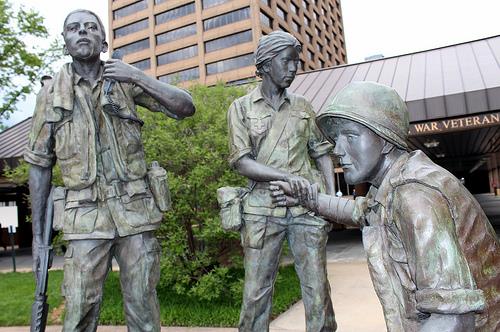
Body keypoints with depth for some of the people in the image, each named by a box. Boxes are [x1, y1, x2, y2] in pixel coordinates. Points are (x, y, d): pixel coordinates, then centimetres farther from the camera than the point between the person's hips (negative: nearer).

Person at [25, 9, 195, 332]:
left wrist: (140, 77, -13)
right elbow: (40, 165, 7)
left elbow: (186, 108, -2)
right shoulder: (51, 92, 6)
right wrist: (38, 233, 5)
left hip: (135, 211, 1)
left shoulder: (126, 82, 6)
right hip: (86, 216, 0)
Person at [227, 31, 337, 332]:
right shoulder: (241, 108, 5)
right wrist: (287, 176, -18)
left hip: (307, 206, 2)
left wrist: (333, 197, 1)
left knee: (317, 287, 4)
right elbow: (241, 161, -5)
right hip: (263, 208, -2)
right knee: (256, 292, 2)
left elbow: (321, 151, 14)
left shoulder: (302, 106, 13)